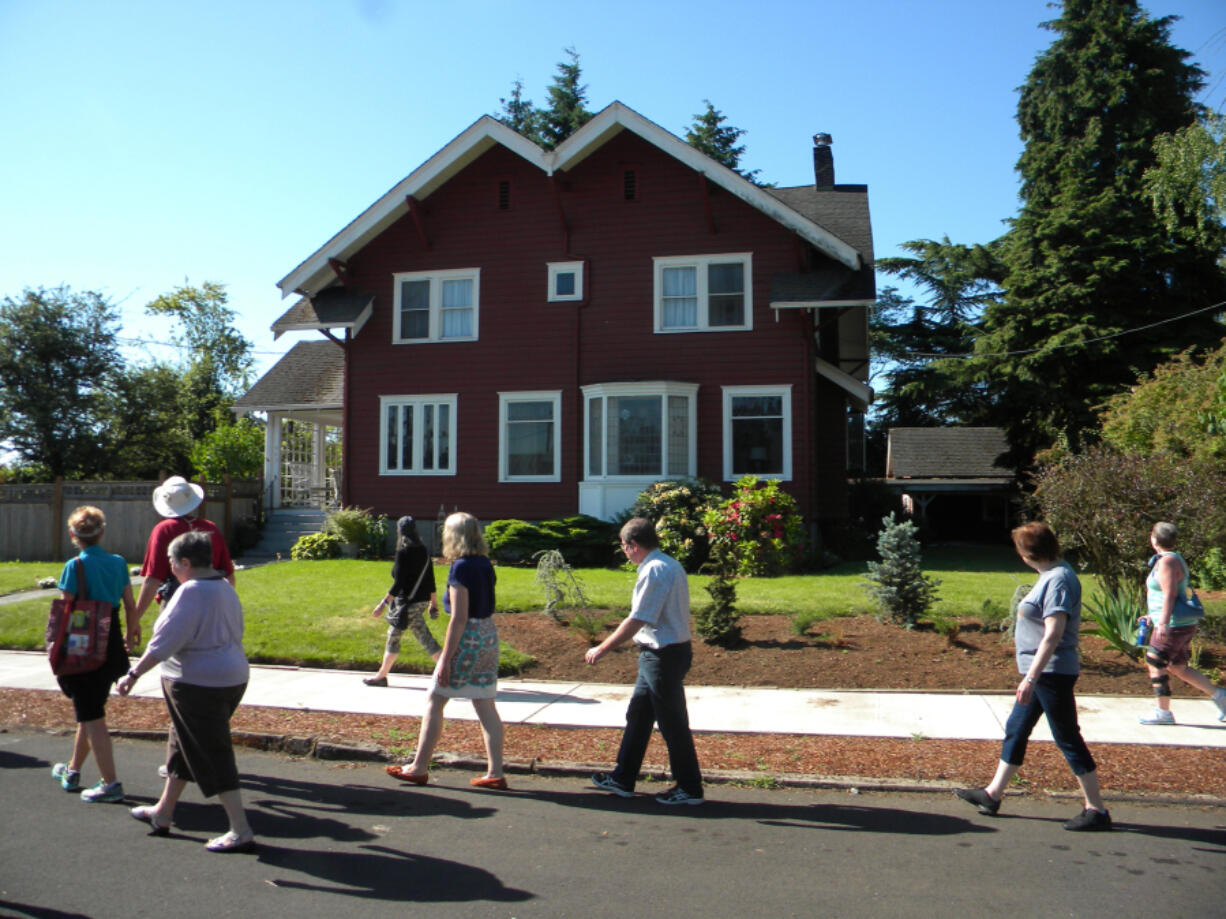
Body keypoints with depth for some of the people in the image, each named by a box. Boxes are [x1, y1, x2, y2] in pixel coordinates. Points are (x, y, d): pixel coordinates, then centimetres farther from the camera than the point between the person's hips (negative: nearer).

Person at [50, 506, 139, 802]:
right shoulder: (118, 563, 2)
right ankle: (73, 771, 37)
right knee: (90, 711, 21)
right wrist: (131, 634, 21)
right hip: (112, 643, 6)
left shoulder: (75, 566, -13)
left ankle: (110, 783, 1)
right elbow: (130, 605, 6)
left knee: (92, 717, 1)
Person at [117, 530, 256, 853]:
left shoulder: (191, 592, -18)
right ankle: (162, 814, 37)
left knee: (212, 757, -3)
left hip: (199, 684, -10)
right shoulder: (225, 587, 9)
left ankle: (241, 832, -1)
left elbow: (165, 641, -21)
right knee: (182, 746, 23)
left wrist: (134, 675, -16)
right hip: (232, 678, 10)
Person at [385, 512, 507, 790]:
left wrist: (445, 659, -16)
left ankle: (419, 769, 14)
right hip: (489, 637, 8)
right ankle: (495, 773, 9)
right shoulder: (485, 565, 8)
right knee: (486, 706, 9)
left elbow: (459, 618, -19)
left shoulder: (460, 568, -15)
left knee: (434, 702, 5)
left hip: (467, 639, -8)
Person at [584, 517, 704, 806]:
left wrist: (602, 649, -14)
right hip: (662, 654, 10)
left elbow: (637, 621, -22)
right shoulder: (670, 565, 11)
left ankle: (689, 788, 13)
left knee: (672, 723, 1)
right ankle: (623, 779, 26)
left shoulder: (654, 571, -19)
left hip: (664, 657, -10)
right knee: (638, 715, 16)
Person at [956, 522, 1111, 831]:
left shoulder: (1058, 580, -20)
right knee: (1015, 730, 15)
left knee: (1068, 739, -1)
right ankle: (992, 794, 24)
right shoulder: (1051, 575, 10)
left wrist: (1030, 679, -28)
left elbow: (1053, 635, -27)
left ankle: (1096, 810, 10)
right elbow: (1072, 624, 20)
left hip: (1052, 673, -11)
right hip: (1042, 673, 11)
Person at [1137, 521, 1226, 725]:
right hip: (1181, 625, 10)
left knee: (1155, 664, -4)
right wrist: (1153, 617, 27)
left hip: (1174, 626, -10)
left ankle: (1163, 713, 2)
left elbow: (1169, 596, -23)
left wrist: (1163, 624, -26)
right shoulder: (1174, 559, 15)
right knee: (1178, 668, 16)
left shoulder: (1166, 561, -16)